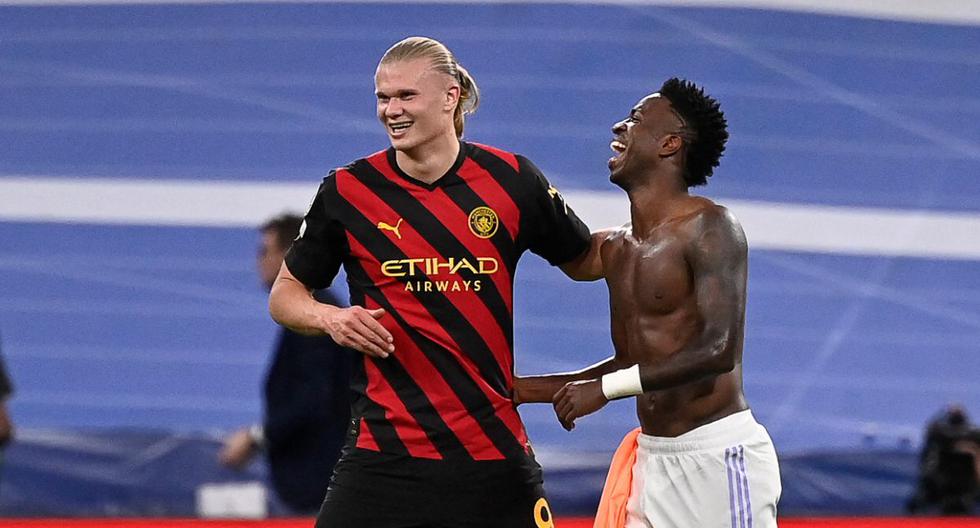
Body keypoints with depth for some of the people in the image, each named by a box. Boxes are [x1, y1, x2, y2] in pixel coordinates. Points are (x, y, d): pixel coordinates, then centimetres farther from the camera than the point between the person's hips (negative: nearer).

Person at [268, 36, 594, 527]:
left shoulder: (511, 180, 2)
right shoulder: (347, 191, 0)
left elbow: (584, 261, 17)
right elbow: (284, 295, 11)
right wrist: (327, 317, -9)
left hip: (494, 448, 1)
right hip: (383, 447, -1)